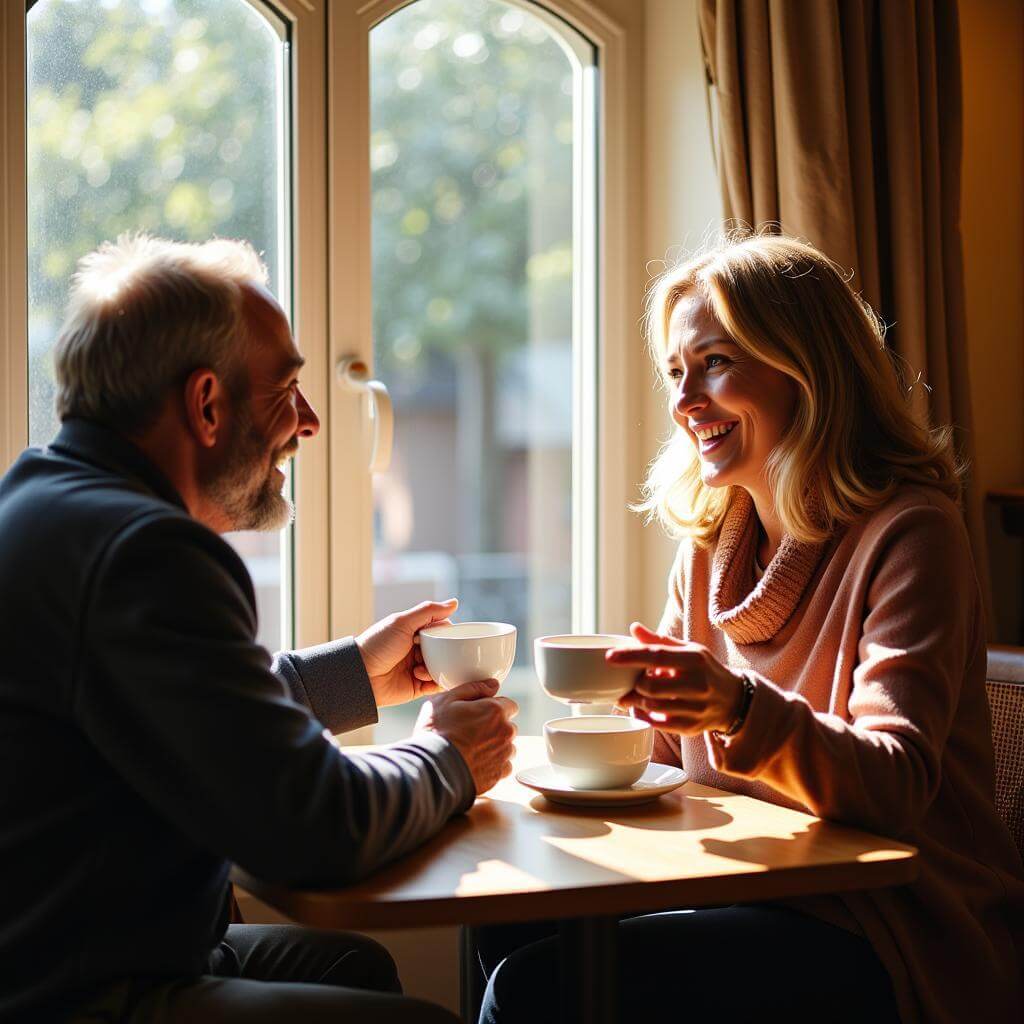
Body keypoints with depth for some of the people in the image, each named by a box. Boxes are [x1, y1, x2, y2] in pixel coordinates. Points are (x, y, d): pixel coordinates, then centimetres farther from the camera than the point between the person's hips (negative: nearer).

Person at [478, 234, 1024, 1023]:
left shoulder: (907, 533, -12)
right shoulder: (713, 538, 10)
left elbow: (896, 786, -22)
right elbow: (665, 747, 13)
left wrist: (741, 710, -38)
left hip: (902, 946, -7)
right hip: (758, 894, 7)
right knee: (511, 931, -11)